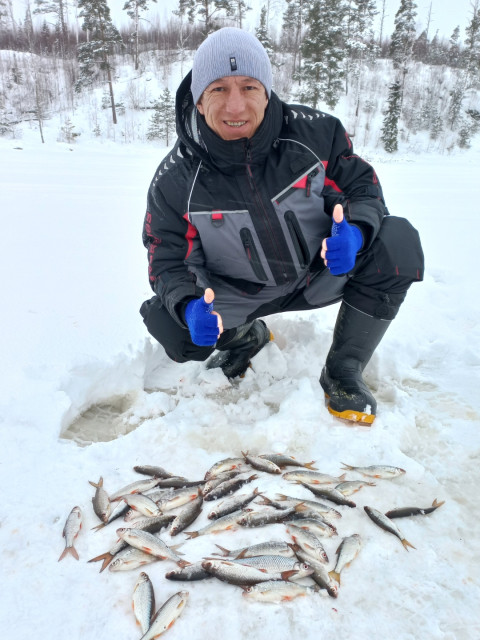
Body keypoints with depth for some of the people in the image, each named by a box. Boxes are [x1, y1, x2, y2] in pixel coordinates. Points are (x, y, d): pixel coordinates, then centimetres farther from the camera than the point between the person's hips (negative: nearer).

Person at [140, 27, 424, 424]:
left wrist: (355, 231, -29)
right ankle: (246, 336, 14)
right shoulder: (175, 179, -15)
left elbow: (363, 187, -4)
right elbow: (169, 261, -11)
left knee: (396, 241, -25)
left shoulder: (314, 131, -14)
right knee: (169, 328, -23)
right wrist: (190, 306, -34)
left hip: (319, 274, 1)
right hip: (236, 298, 0)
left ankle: (344, 370, -7)